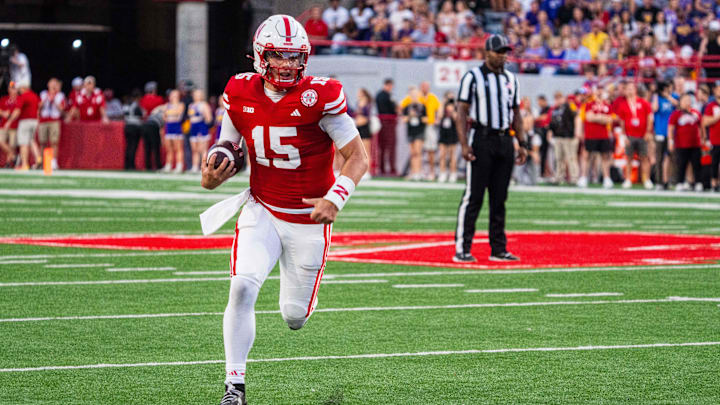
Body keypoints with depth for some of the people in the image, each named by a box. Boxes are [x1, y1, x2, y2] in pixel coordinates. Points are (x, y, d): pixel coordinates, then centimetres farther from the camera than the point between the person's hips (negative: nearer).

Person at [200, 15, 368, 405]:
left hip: (308, 219, -2)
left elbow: (357, 158, -13)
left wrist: (335, 198, -29)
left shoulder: (319, 96, -16)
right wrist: (213, 175, -12)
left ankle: (298, 296, 45)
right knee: (242, 287, -22)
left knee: (294, 316, 4)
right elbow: (228, 149, 10)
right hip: (262, 211, 2)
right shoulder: (242, 94, -5)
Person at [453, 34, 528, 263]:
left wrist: (522, 144, 13)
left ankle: (498, 249, 13)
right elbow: (462, 112, -7)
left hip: (504, 140, 6)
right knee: (473, 196, -8)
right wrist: (464, 144, -16)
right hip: (482, 139, -6)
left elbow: (516, 113, 20)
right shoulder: (473, 77, -3)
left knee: (500, 198, 8)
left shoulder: (510, 79, 15)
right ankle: (462, 249, -7)